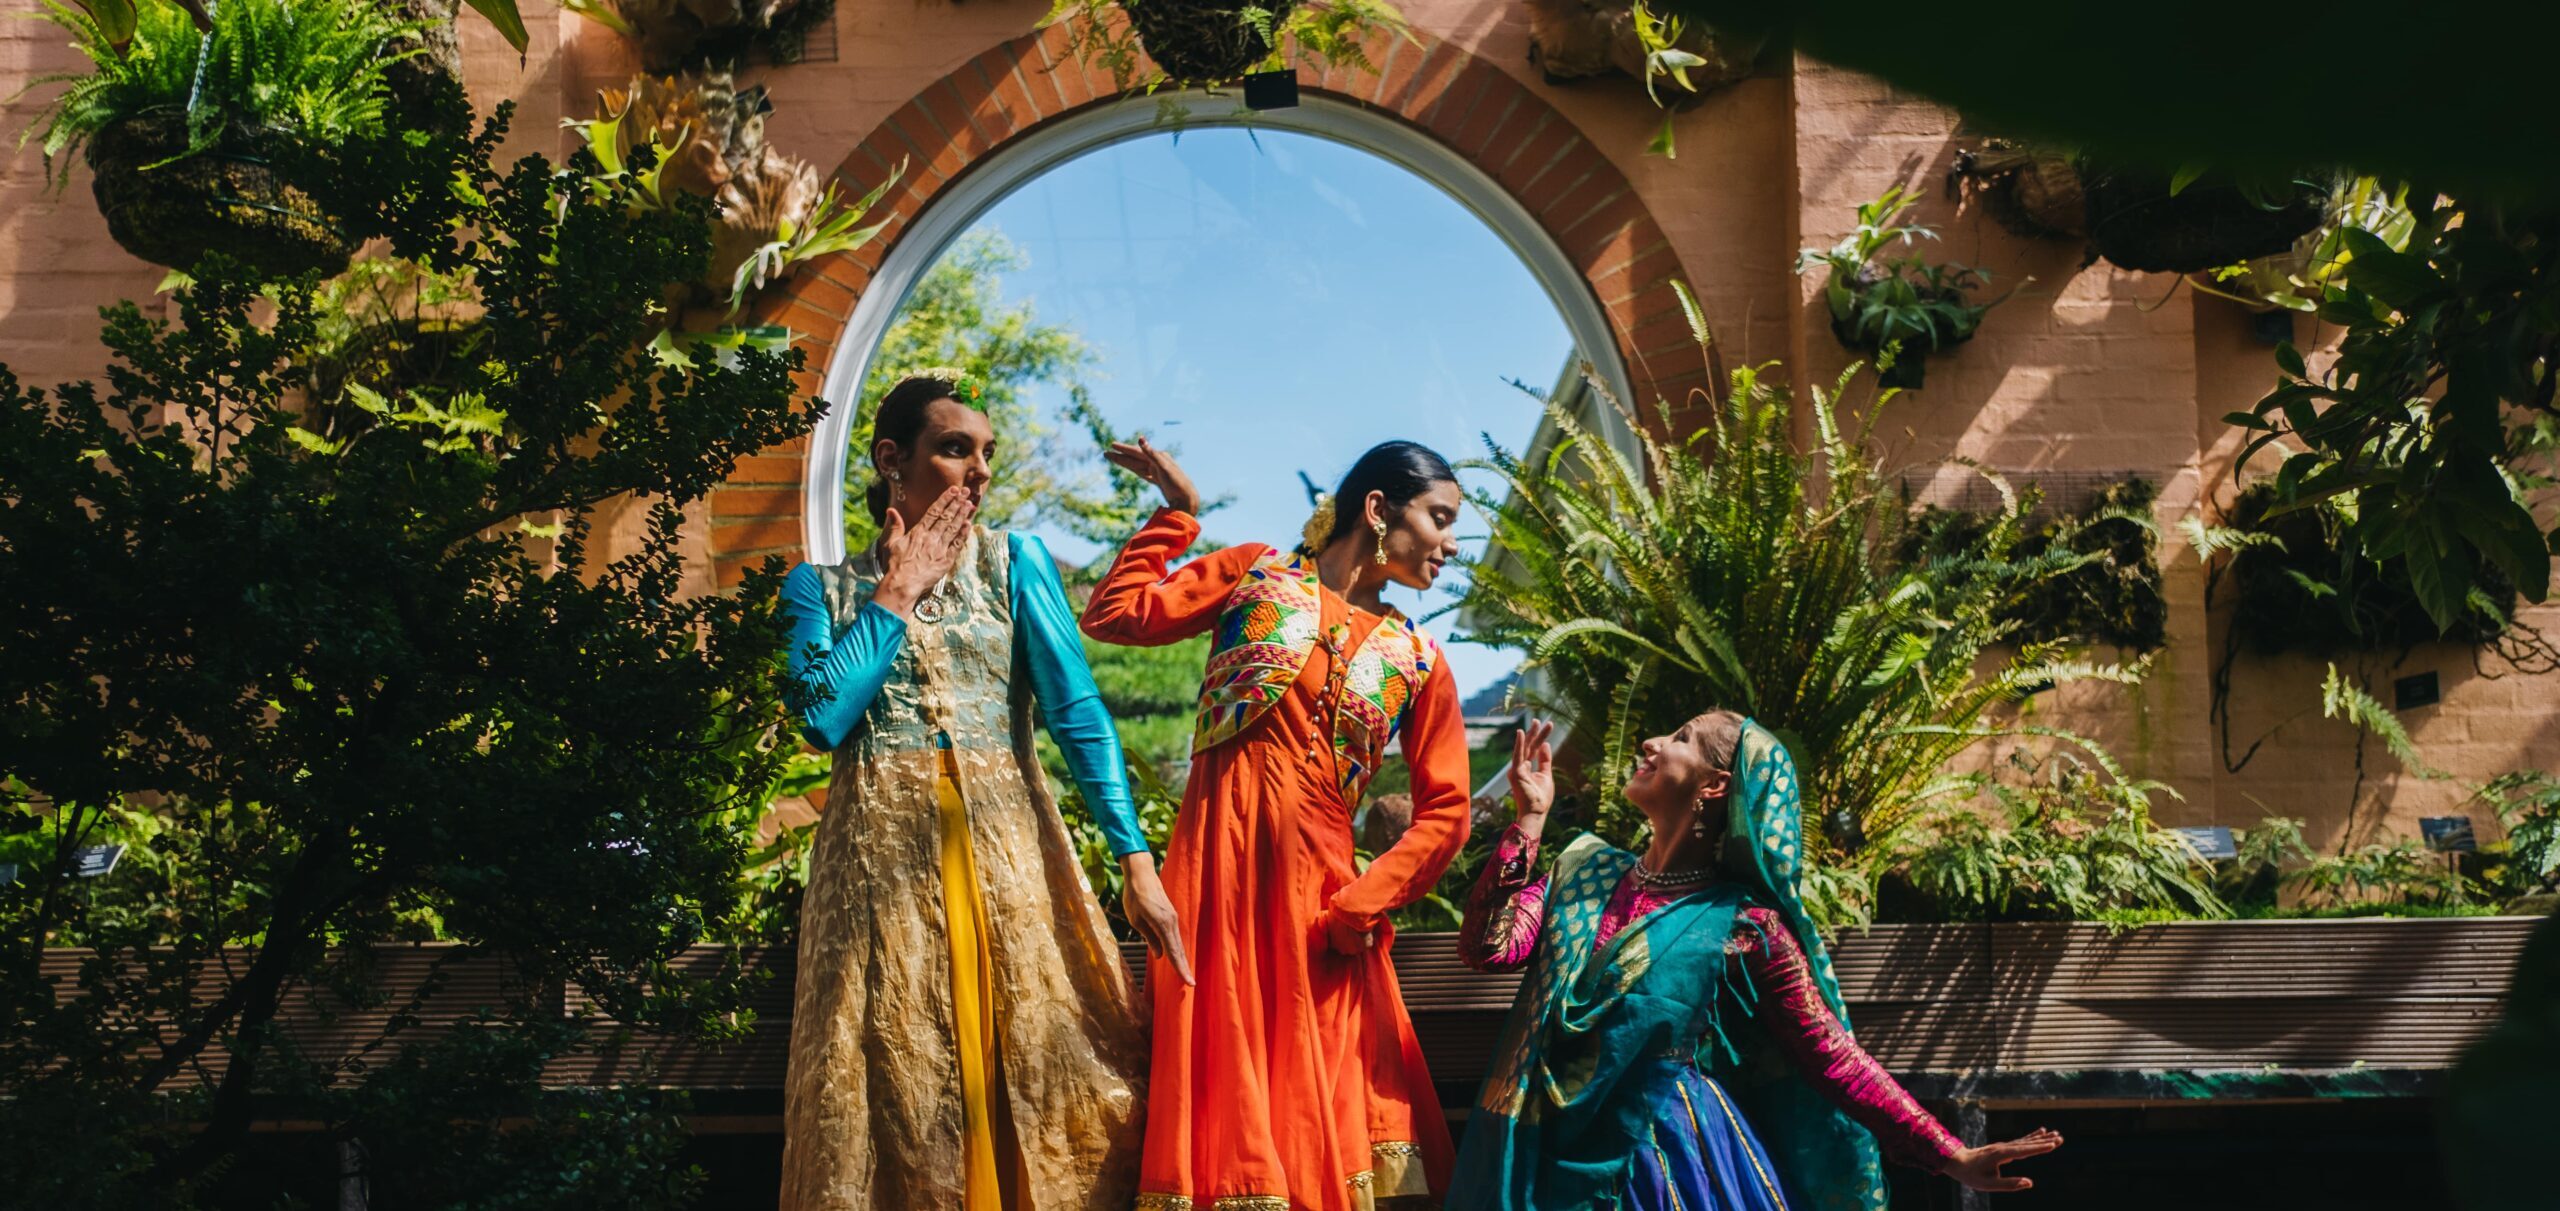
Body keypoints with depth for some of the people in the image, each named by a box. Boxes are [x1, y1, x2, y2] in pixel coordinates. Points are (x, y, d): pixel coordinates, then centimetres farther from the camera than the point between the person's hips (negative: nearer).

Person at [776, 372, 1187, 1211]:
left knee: (1052, 1067, -2)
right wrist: (897, 594, -3)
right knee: (895, 1086, 2)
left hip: (1007, 846, 0)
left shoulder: (1016, 562, 7)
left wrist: (1135, 859, -13)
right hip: (882, 856, 0)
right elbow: (822, 716, -8)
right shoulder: (822, 588, 9)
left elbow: (1077, 710, -4)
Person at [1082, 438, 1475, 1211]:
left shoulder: (1417, 662, 10)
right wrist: (1177, 513, 6)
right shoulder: (1257, 574, 8)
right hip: (1212, 868, -2)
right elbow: (1117, 615, 0)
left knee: (1321, 1116, 2)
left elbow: (1445, 813, 5)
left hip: (1310, 887, 2)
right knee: (1219, 1091, 1)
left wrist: (1362, 907, -5)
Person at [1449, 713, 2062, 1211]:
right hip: (1550, 1155, 4)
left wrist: (1953, 1156, -13)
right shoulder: (1587, 872, 5)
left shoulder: (1742, 925, -7)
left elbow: (1835, 1059, -6)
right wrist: (1529, 818, -6)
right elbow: (1488, 949, -6)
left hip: (1673, 1161, -4)